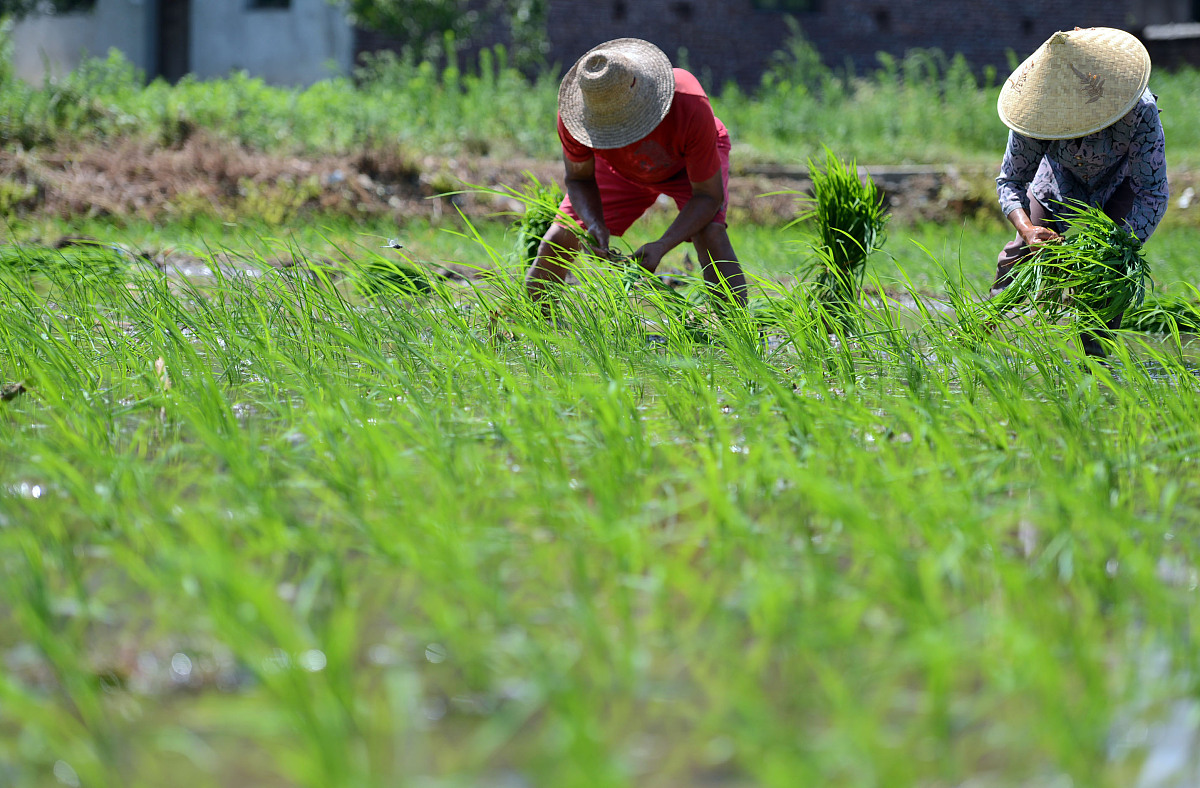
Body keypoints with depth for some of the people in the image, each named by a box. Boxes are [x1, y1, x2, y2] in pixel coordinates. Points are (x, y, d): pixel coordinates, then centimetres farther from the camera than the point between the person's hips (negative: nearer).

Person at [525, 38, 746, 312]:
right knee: (557, 240, -6)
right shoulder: (573, 116, -35)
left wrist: (661, 247, -45)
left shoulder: (691, 107, -44)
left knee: (710, 232, -32)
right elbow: (578, 178, -14)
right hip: (623, 169, 3)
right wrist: (595, 224, -36)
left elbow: (708, 195, -33)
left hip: (687, 164, -3)